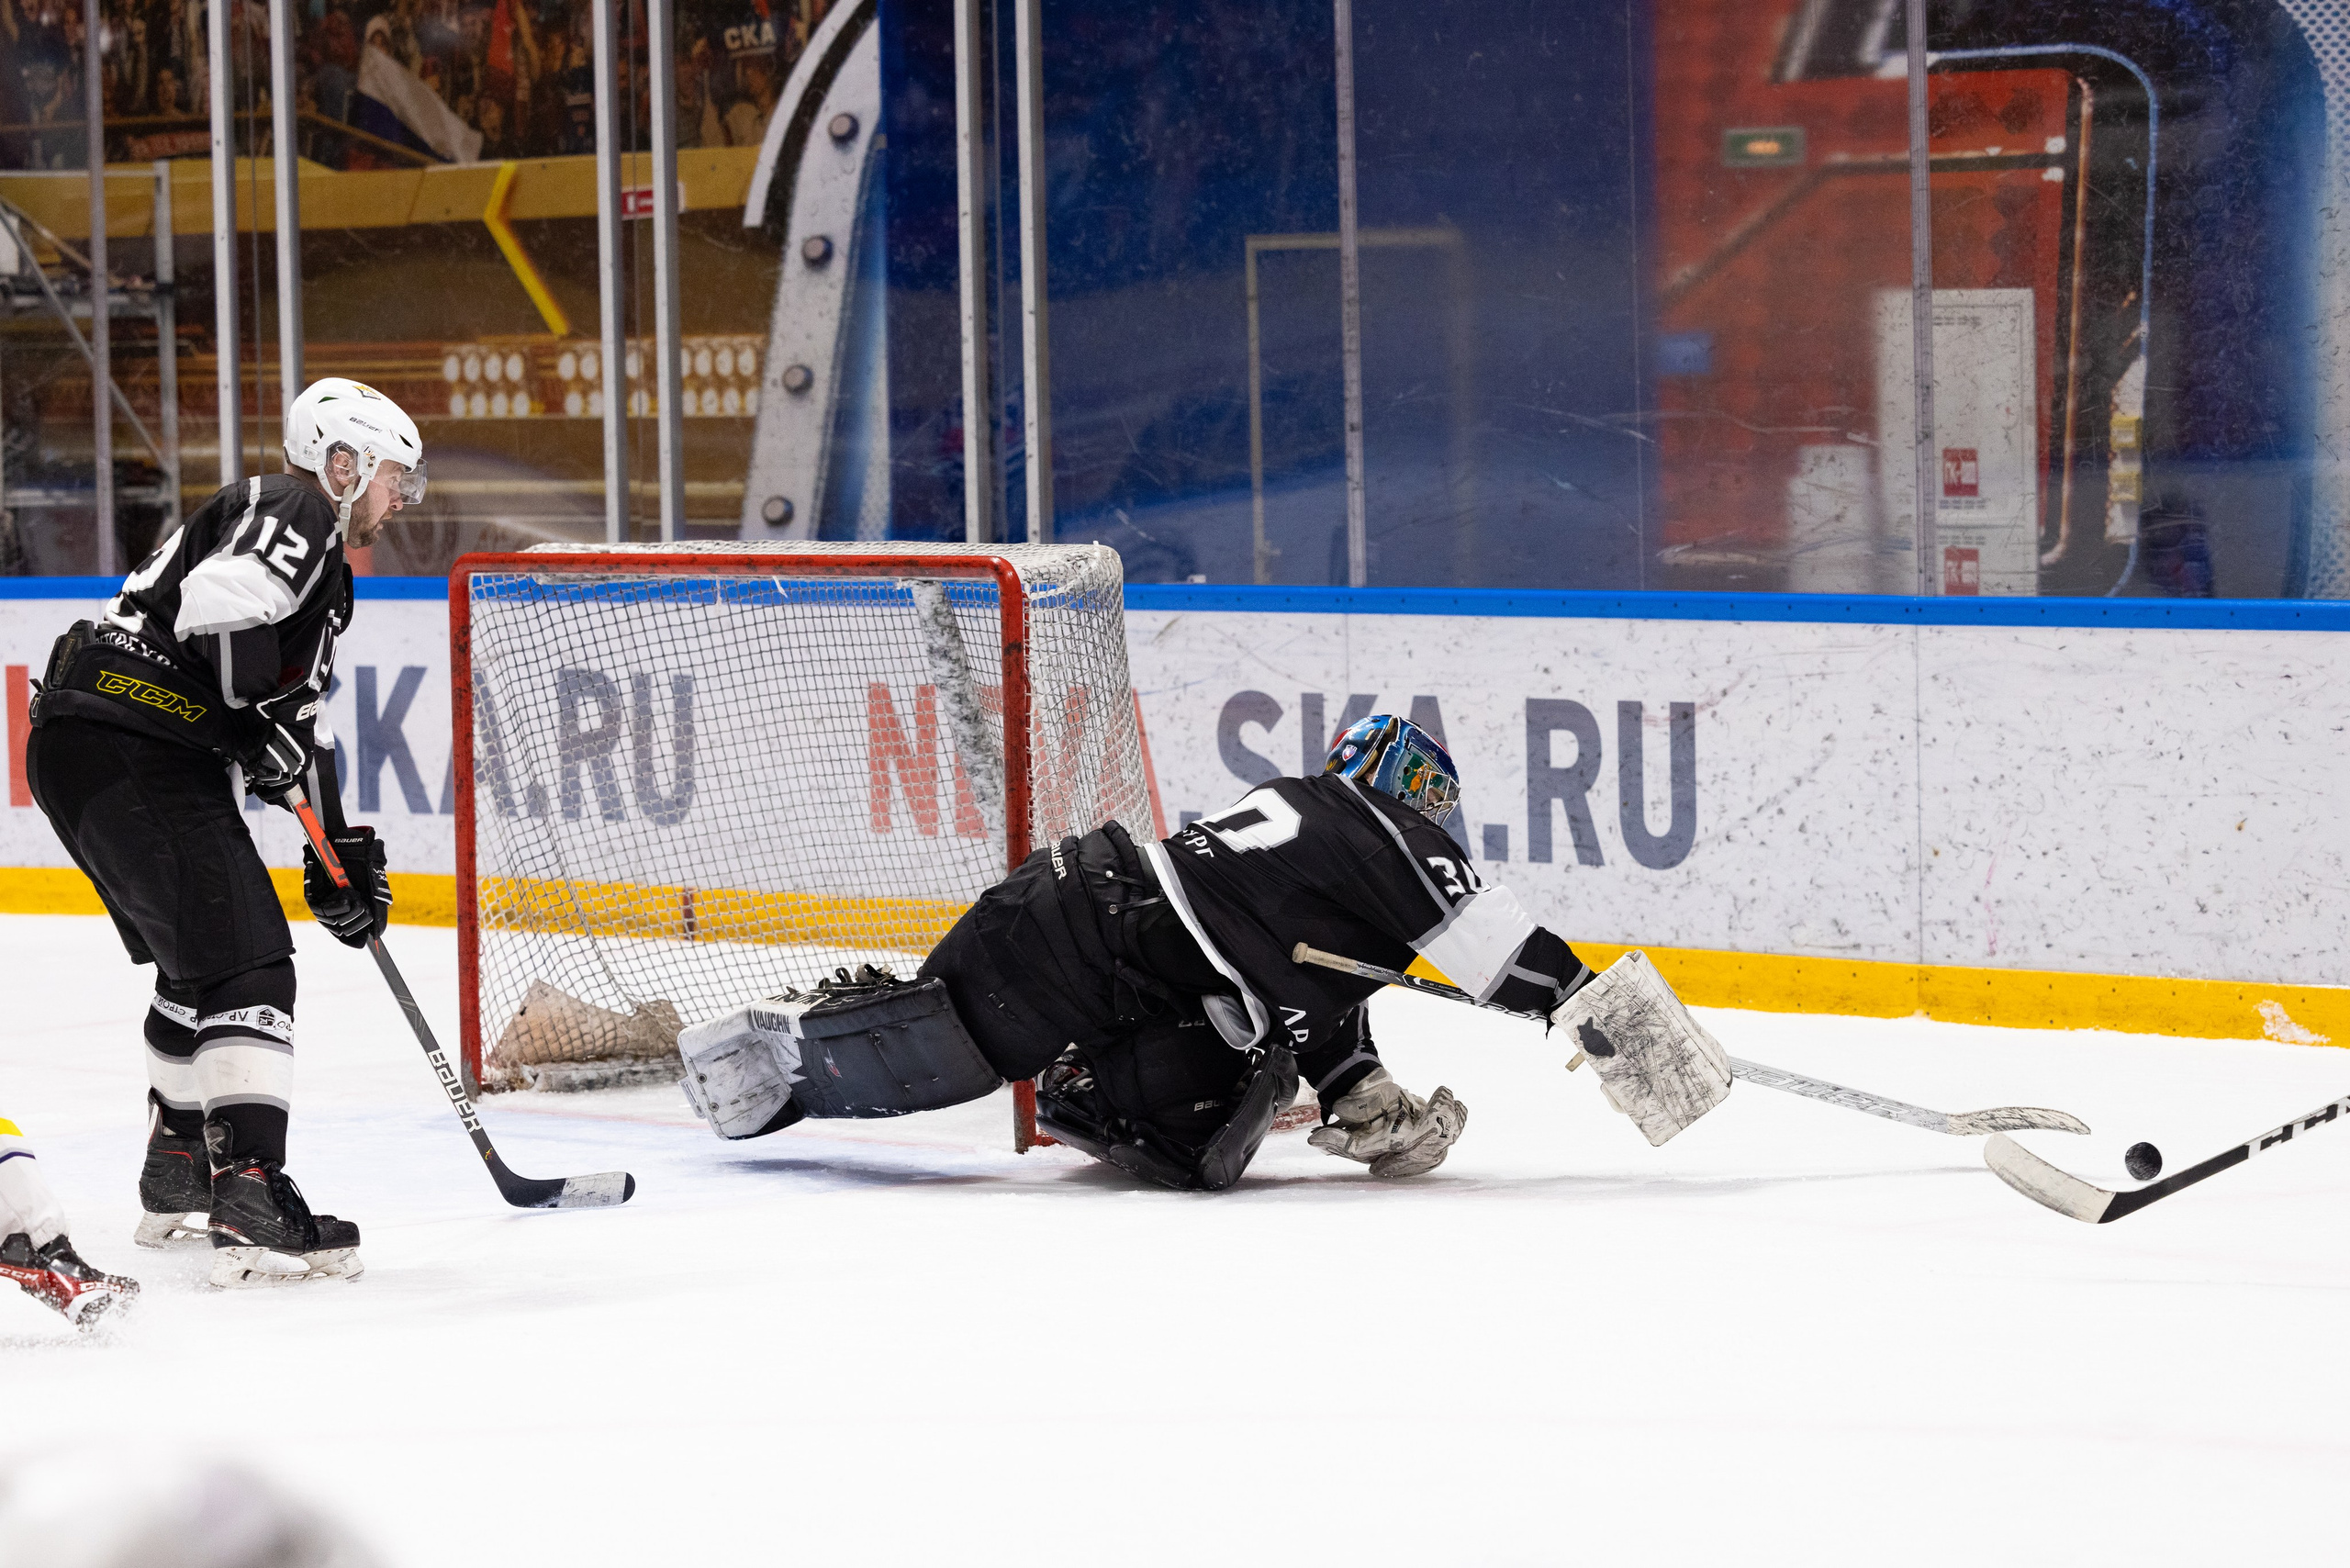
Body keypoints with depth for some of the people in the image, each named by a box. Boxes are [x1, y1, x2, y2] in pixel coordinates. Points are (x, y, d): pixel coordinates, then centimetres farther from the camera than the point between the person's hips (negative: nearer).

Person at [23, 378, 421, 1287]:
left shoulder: (319, 565, 27)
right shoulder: (291, 513, -5)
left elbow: (297, 718, 31)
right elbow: (216, 602, -25)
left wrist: (343, 852, 27)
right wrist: (262, 718, -16)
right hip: (131, 748, -11)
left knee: (196, 965, 26)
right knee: (246, 967, -15)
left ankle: (176, 1182, 39)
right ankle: (251, 1207, -25)